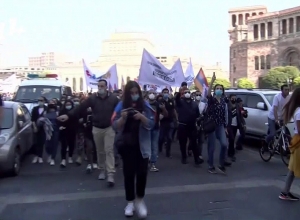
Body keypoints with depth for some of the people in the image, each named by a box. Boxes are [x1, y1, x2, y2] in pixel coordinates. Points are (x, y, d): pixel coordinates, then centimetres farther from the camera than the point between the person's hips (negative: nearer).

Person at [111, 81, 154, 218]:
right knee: (129, 173, 5)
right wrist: (123, 118, -24)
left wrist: (142, 117, -24)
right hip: (126, 145, 0)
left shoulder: (145, 105, -1)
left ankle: (140, 200, 18)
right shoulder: (121, 106, -2)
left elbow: (151, 124, -6)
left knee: (142, 172, -3)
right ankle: (130, 202, 20)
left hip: (142, 145, 0)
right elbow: (115, 126, -6)